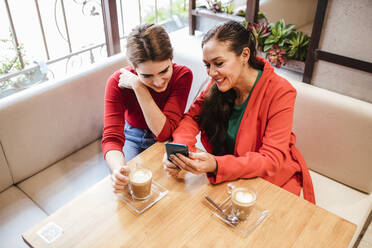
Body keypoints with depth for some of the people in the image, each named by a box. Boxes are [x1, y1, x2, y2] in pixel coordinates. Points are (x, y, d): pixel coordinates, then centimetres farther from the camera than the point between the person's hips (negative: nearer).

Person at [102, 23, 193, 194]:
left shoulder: (182, 75, -25)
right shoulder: (117, 82, -23)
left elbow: (163, 132, -29)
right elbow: (111, 138, -29)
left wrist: (139, 88, -35)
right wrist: (118, 169, -51)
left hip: (166, 141, 0)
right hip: (132, 138, 1)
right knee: (124, 183, -23)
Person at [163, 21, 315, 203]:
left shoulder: (280, 92, -22)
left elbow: (272, 160, -25)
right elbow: (193, 117, -5)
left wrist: (216, 166, -41)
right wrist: (178, 148, -29)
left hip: (271, 180, -3)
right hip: (229, 176, 4)